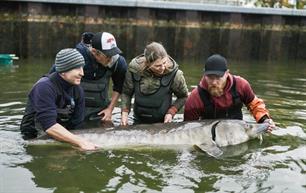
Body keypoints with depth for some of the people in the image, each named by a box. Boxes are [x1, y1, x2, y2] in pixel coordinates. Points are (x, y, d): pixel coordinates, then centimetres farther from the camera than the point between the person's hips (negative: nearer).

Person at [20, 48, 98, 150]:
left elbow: (77, 125, -1)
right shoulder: (45, 87, -20)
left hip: (60, 141, 5)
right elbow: (49, 126, -30)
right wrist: (80, 141, -35)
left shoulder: (77, 90, 0)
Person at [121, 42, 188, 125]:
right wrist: (124, 112, -14)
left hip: (162, 123, -1)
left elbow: (183, 96, -4)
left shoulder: (173, 73, -21)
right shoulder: (134, 68, -16)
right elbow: (126, 93, -1)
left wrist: (171, 112, -16)